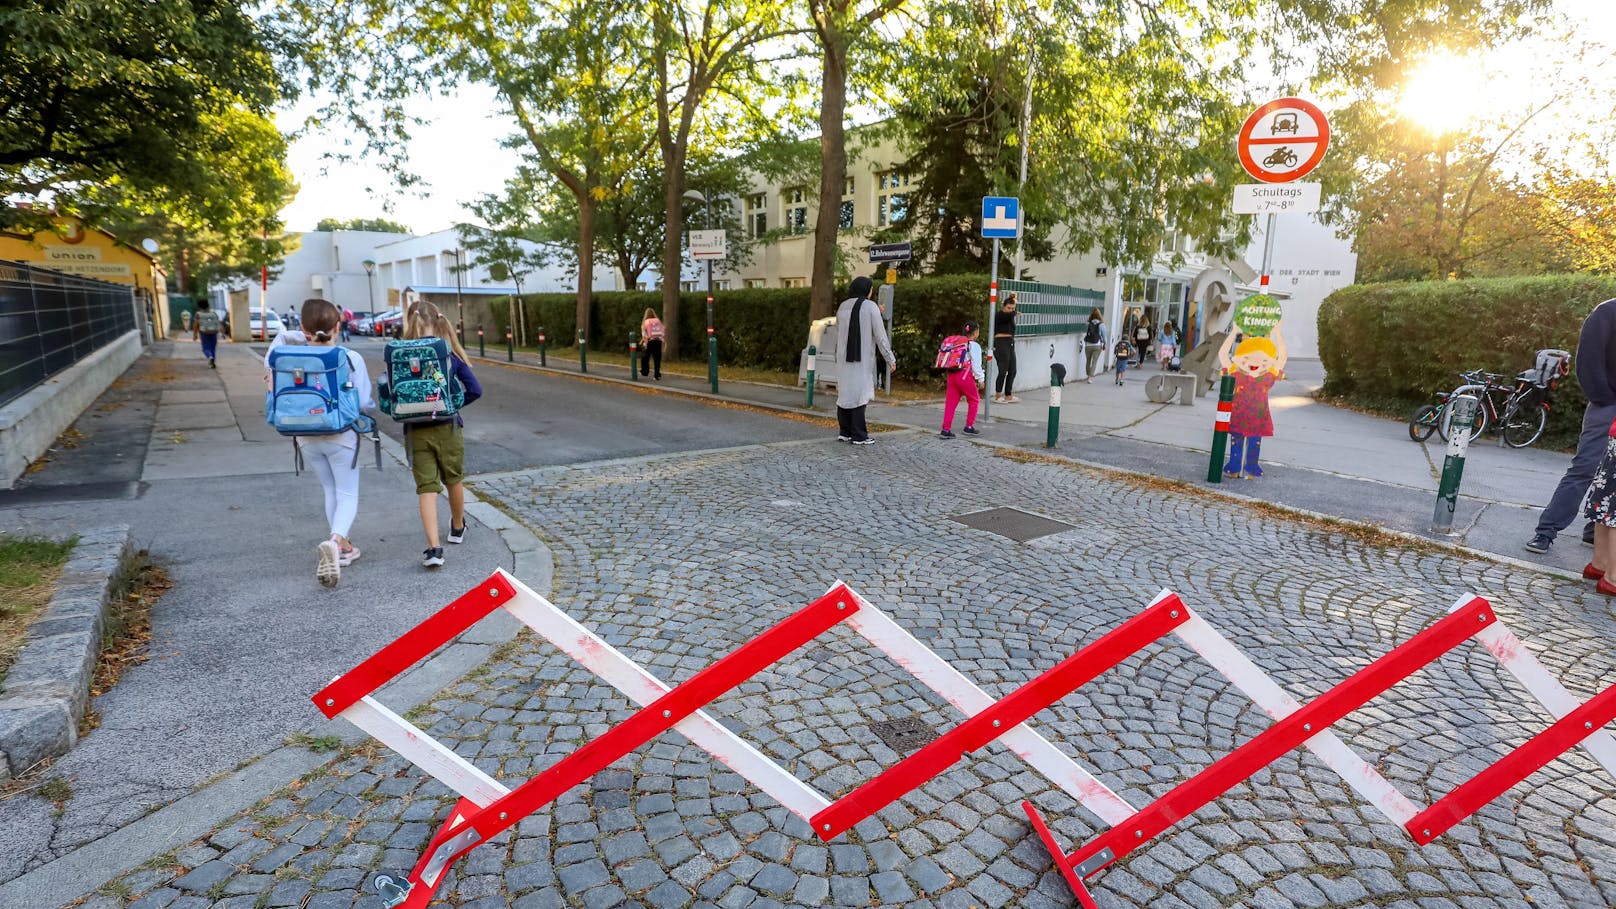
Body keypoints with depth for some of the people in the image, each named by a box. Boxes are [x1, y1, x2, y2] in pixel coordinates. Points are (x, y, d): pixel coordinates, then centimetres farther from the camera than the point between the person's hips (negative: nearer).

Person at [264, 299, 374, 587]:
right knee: (348, 494, 6)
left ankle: (343, 547, 26)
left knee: (331, 492, 20)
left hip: (307, 437, 3)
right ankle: (335, 541, -21)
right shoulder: (351, 358, -14)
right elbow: (364, 402, -15)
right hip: (341, 436, -3)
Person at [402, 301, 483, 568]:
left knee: (427, 489, 1)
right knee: (454, 479, 21)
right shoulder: (451, 353, -4)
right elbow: (475, 390, -8)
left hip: (417, 431, -1)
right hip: (448, 427, 2)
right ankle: (457, 527, 42)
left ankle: (433, 548, -10)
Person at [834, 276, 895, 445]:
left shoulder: (842, 306, 8)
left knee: (845, 392, 12)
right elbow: (880, 336, -9)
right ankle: (859, 436, 0)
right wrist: (890, 359, -4)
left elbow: (838, 332, 13)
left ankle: (845, 432, 14)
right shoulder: (871, 306, -7)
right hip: (863, 358, -5)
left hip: (844, 358, 5)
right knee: (859, 393, -2)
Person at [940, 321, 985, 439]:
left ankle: (946, 429, 1)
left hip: (952, 375, 6)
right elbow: (976, 365, -7)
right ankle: (969, 427, 16)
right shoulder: (974, 346, -4)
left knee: (951, 402, 5)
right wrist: (980, 379, 3)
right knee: (974, 400, 13)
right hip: (965, 376, -6)